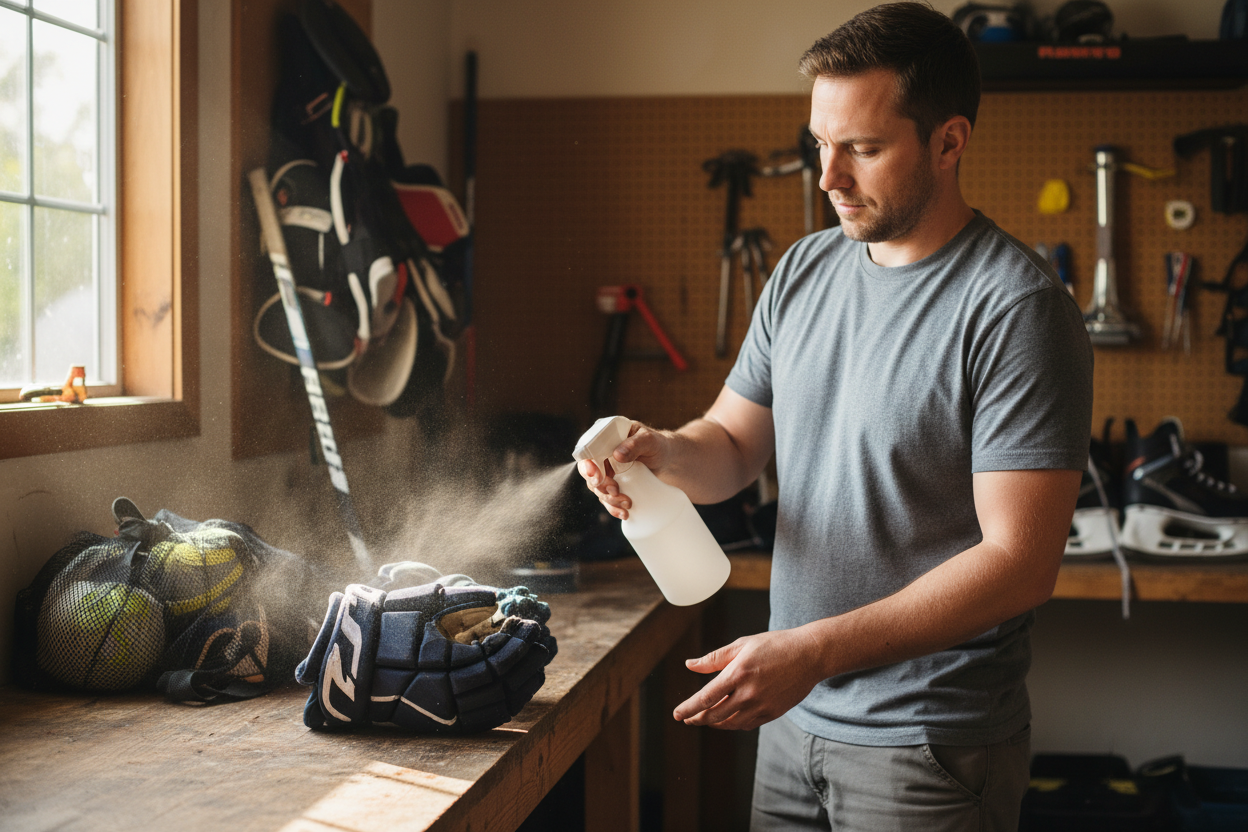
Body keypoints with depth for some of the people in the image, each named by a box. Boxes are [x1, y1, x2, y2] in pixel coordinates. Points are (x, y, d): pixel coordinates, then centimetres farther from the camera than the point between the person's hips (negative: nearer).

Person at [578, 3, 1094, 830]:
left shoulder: (1016, 306, -17)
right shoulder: (804, 271, 4)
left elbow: (1020, 562, -21)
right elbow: (733, 444, 12)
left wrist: (816, 649, -27)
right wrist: (663, 451, -12)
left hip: (930, 745, -6)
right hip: (793, 715, 6)